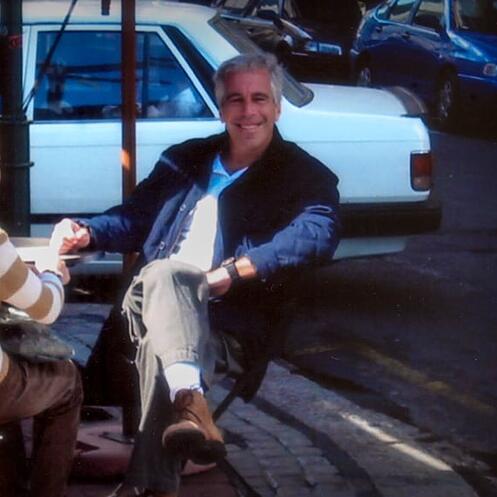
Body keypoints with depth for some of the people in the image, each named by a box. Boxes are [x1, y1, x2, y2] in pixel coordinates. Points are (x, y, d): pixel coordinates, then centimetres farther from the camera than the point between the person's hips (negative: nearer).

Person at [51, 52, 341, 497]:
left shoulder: (304, 177, 9)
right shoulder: (185, 161, 27)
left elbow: (318, 234, -11)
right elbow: (135, 219, 30)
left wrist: (235, 271, -25)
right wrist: (86, 233, 5)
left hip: (232, 322, -3)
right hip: (151, 307, 3)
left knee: (160, 349, -38)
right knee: (163, 273, -35)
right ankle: (190, 402, -59)